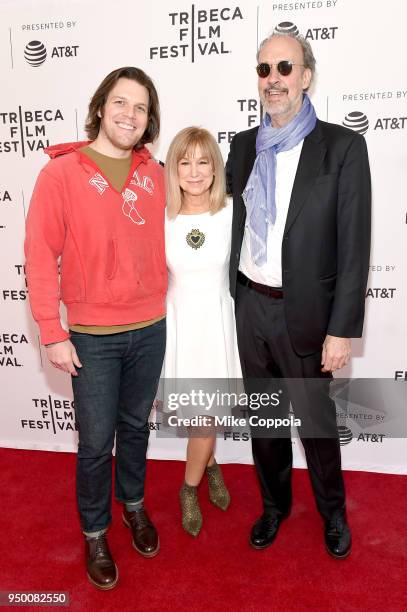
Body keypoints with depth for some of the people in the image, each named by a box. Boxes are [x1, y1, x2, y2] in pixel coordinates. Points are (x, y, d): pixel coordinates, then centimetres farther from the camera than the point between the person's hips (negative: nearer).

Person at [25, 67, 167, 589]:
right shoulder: (61, 173, -8)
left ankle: (133, 505, 44)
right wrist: (53, 334, -10)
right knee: (95, 442, 9)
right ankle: (95, 532, 33)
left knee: (136, 426, 20)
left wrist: (160, 302, 3)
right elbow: (41, 256, -9)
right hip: (92, 336, -3)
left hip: (150, 328, 4)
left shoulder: (153, 174, 3)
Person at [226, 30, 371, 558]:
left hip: (302, 312, -4)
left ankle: (332, 510, 41)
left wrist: (342, 330, -14)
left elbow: (354, 246, -12)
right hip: (250, 304, 4)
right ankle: (274, 504, 42)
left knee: (316, 418, 13)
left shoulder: (341, 146, -9)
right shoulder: (244, 145, 5)